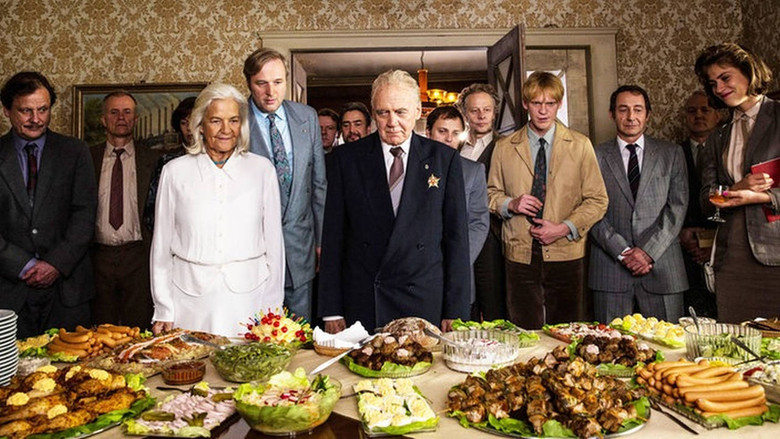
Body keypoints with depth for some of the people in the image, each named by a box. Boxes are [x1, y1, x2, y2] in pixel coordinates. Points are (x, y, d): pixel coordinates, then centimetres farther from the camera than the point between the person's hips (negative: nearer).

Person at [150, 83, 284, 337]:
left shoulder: (261, 169, 5)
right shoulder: (175, 171, 4)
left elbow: (274, 240, 6)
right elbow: (162, 244, 7)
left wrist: (273, 310, 3)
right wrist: (164, 311, 4)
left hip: (249, 297, 0)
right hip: (192, 300, 0)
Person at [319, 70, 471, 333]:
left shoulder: (444, 158, 3)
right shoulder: (347, 157, 4)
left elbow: (456, 235, 2)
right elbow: (333, 235, 3)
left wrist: (455, 312, -2)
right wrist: (331, 310, -1)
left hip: (425, 302, 0)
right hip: (361, 305, 1)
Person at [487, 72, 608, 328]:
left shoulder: (580, 145, 5)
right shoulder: (504, 148, 7)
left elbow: (597, 200, 3)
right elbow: (492, 194, 14)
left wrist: (565, 228, -10)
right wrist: (511, 204, -8)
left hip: (566, 252, 0)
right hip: (520, 255, 1)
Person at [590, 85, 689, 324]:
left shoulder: (671, 154, 11)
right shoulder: (596, 156, 7)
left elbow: (677, 206, 2)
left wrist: (649, 250, -9)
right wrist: (623, 252, -11)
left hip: (662, 266, 1)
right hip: (610, 267, -1)